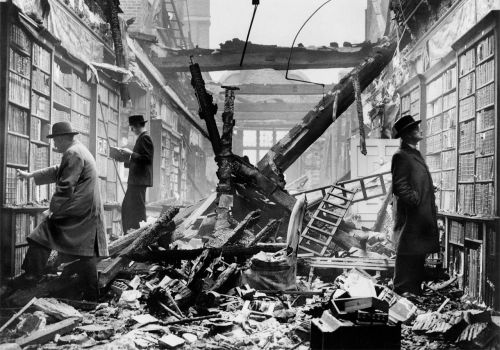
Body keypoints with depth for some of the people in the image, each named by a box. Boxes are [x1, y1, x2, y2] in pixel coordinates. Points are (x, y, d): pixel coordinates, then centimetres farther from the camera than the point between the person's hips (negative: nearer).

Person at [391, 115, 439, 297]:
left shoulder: (415, 154, 19)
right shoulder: (401, 156, -11)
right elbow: (399, 186, -17)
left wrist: (428, 203, 16)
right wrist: (416, 201, -16)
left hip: (422, 213, 9)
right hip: (409, 214, -9)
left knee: (419, 251, 13)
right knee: (407, 250, -4)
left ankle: (415, 287, 22)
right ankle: (403, 289, 3)